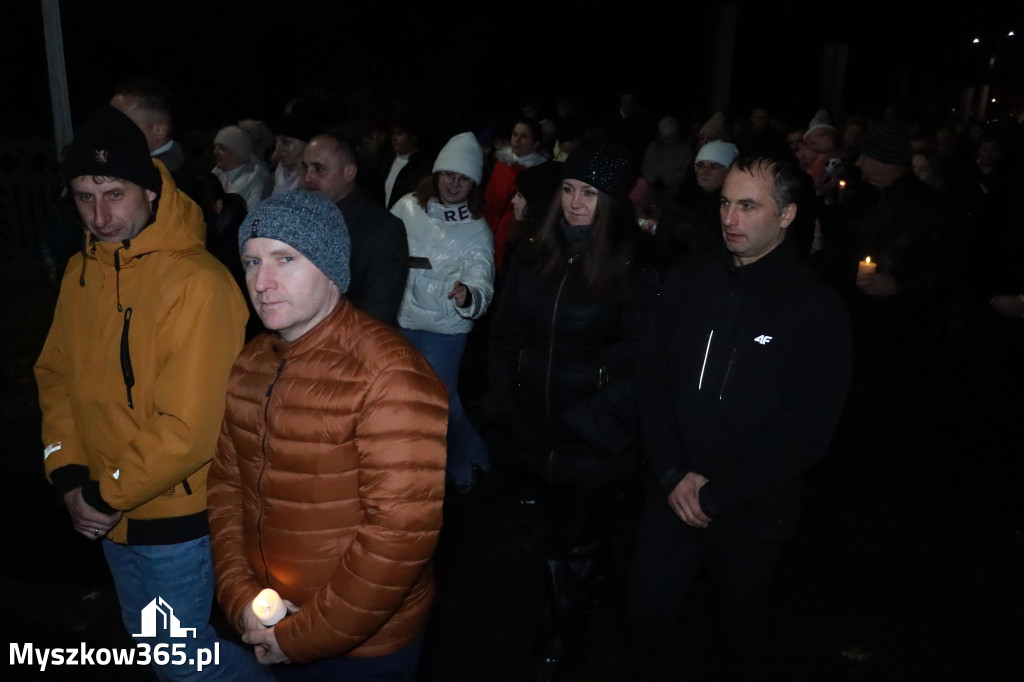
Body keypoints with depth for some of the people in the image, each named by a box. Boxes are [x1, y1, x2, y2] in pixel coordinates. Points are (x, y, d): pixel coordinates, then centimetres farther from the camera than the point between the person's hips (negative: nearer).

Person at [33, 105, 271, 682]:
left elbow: (189, 429, -26)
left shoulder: (198, 283, -24)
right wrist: (69, 474, -6)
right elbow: (57, 375, 6)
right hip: (109, 518, 7)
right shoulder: (81, 271, -1)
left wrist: (106, 493, -15)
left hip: (178, 517, -7)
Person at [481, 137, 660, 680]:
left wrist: (587, 423, -18)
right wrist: (502, 405, 0)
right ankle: (595, 581, 56)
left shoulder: (635, 273, -13)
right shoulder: (532, 256, 0)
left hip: (591, 442, -4)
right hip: (529, 430, 4)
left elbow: (636, 366, -14)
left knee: (573, 544, 15)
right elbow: (504, 335, 5)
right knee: (559, 532, 25)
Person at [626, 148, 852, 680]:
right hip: (671, 498, 3)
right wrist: (673, 474, -10)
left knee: (741, 637, 17)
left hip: (751, 516, -2)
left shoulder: (817, 308, -12)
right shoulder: (688, 281, -1)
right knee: (645, 618, 12)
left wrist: (717, 497, -15)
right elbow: (651, 378, 0)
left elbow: (805, 431, -15)